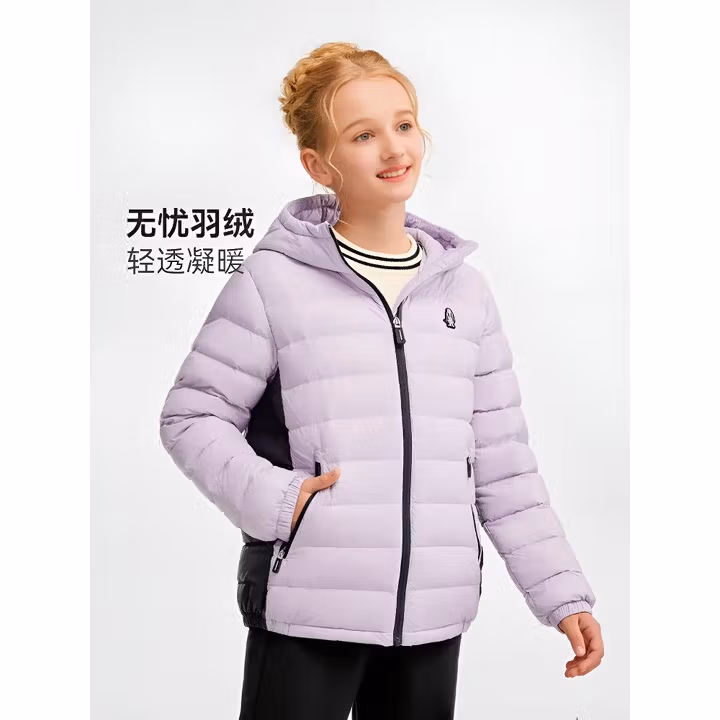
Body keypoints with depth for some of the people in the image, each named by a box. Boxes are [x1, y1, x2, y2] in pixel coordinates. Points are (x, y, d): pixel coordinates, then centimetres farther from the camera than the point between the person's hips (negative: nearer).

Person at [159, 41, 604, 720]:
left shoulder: (466, 290, 8)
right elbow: (192, 416, -1)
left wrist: (563, 594, 6)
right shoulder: (275, 280, -5)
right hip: (306, 610, -4)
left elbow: (502, 464, 9)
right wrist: (272, 499, -15)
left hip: (433, 613, 4)